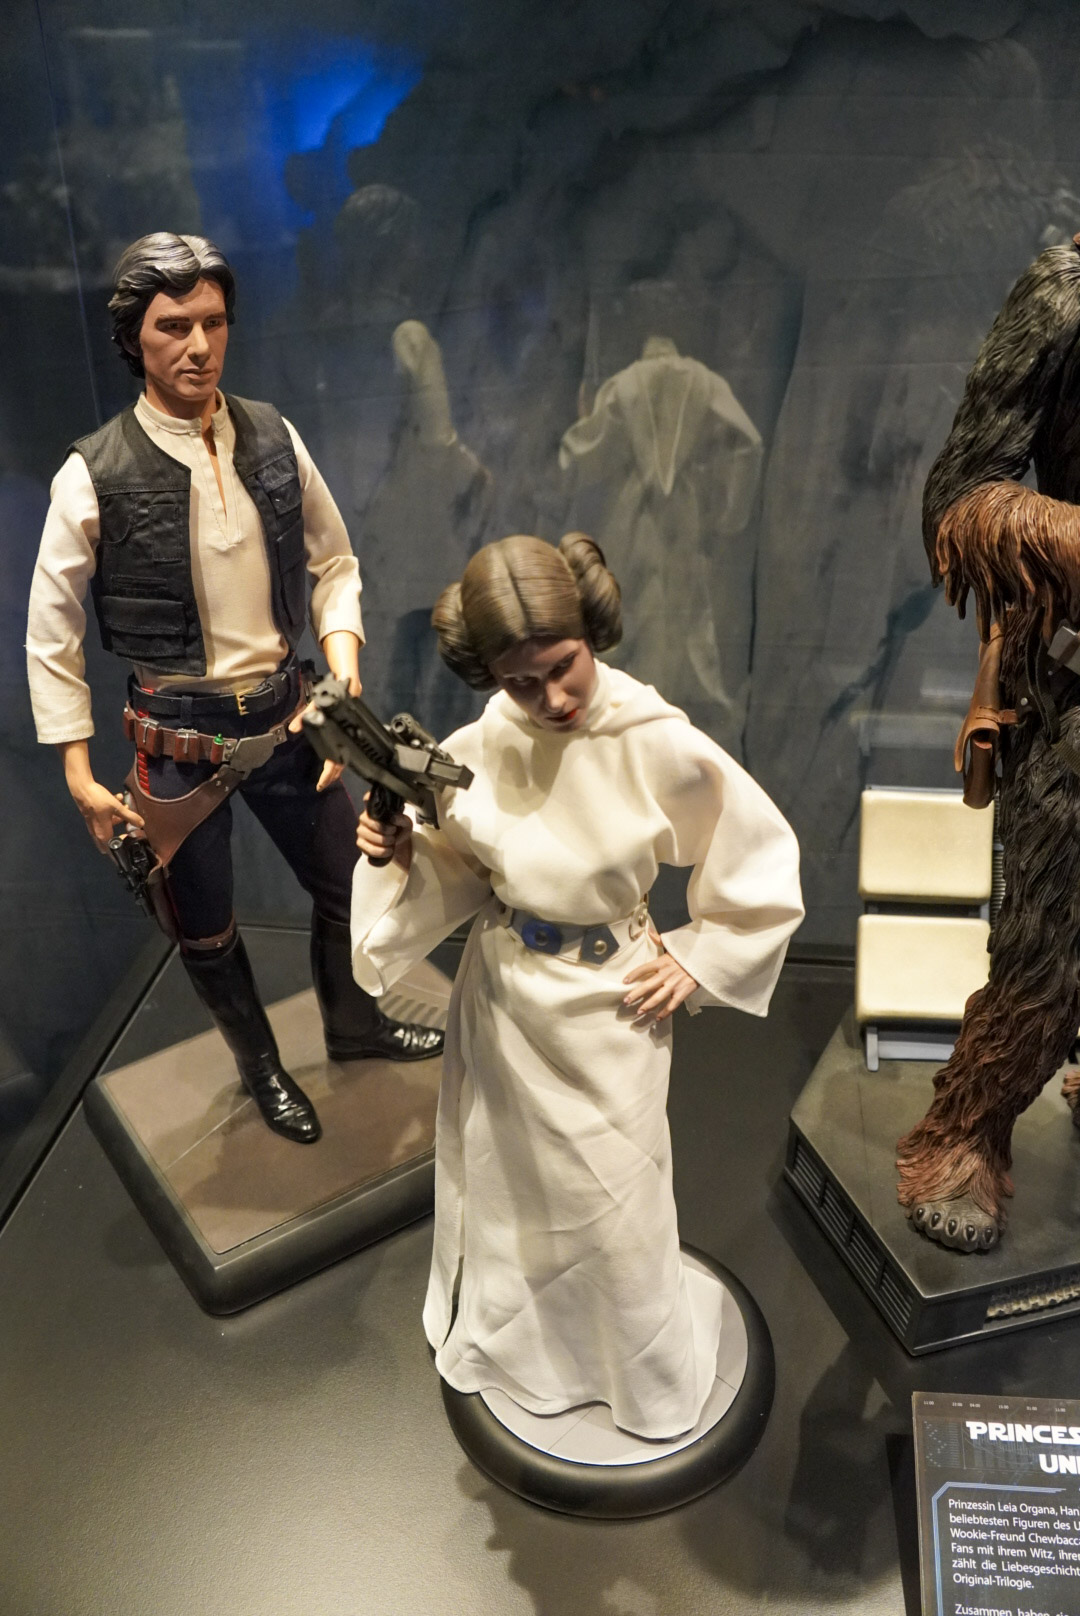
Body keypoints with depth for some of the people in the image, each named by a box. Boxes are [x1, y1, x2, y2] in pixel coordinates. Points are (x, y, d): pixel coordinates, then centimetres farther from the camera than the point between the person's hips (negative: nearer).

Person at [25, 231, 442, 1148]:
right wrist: (80, 775, -6)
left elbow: (334, 562, 7)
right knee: (206, 928, 14)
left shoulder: (273, 440, -4)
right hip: (179, 739, -3)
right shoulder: (95, 476, -14)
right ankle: (260, 1065, 42)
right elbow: (52, 632, -6)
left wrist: (343, 664, -9)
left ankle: (354, 1024, 46)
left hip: (285, 715, 3)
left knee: (347, 882, 17)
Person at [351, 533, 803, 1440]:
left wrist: (697, 965, -7)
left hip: (611, 1004, -3)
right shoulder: (477, 751, -15)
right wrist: (400, 855, -18)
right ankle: (509, 1337, 56)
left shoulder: (663, 749, -23)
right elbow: (459, 871, 2)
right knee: (502, 1178, 24)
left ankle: (647, 1373, 46)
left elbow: (765, 863, -9)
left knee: (615, 1199, 14)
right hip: (504, 998, 4)